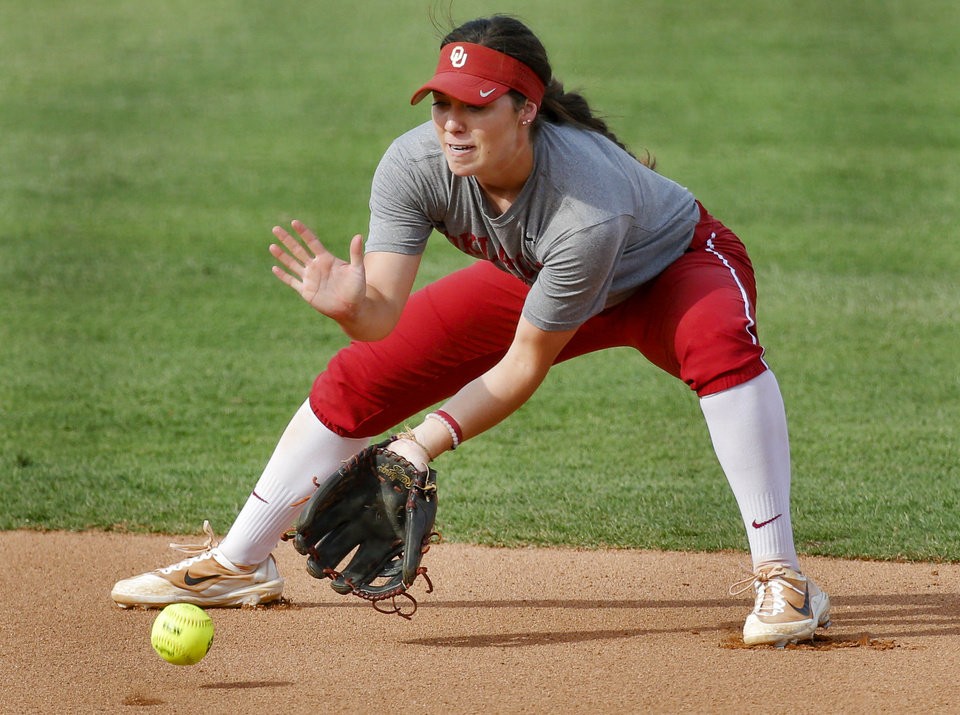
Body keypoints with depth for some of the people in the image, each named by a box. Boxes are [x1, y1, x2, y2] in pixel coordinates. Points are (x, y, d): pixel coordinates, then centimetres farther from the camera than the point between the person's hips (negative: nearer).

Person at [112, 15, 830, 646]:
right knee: (359, 376, -2)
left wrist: (429, 439, -41)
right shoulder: (415, 164, -29)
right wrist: (352, 305, -55)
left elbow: (527, 363, -32)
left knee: (719, 342, -40)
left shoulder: (588, 206, -42)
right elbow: (385, 313, -32)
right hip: (532, 281, 5)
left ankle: (782, 579, -33)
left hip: (674, 268, -5)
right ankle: (238, 564, 16)